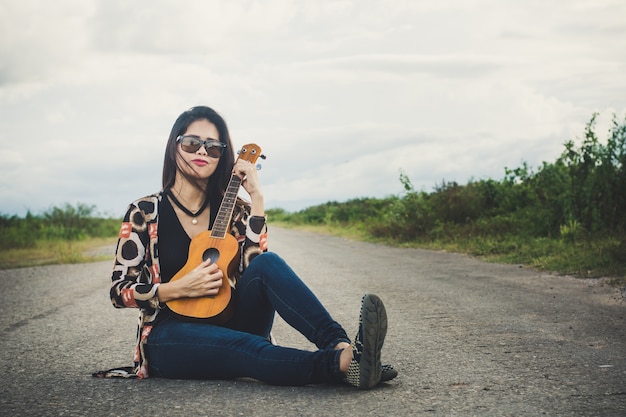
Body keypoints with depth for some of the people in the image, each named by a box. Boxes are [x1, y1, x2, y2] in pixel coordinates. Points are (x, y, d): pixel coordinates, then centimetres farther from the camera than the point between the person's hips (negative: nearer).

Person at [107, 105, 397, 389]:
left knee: (267, 264, -27)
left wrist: (255, 198, -12)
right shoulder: (145, 212, 0)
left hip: (228, 322, 3)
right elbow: (119, 291, -3)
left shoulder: (232, 209, 7)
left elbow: (256, 267, -10)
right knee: (245, 348, -38)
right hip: (171, 338, -3)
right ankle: (344, 363, -58)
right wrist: (180, 288, -17)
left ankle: (341, 345, -46)